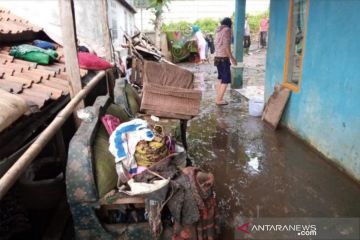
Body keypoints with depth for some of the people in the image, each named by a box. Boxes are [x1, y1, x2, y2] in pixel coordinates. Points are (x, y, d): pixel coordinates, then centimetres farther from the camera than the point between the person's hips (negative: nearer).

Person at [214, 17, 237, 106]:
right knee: (226, 80, -4)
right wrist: (232, 58, -14)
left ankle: (218, 98, 18)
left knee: (221, 78, 15)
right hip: (223, 58, -9)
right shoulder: (227, 30, -9)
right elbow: (226, 45, -18)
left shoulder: (219, 30, 15)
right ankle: (219, 100, -4)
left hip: (217, 57, 9)